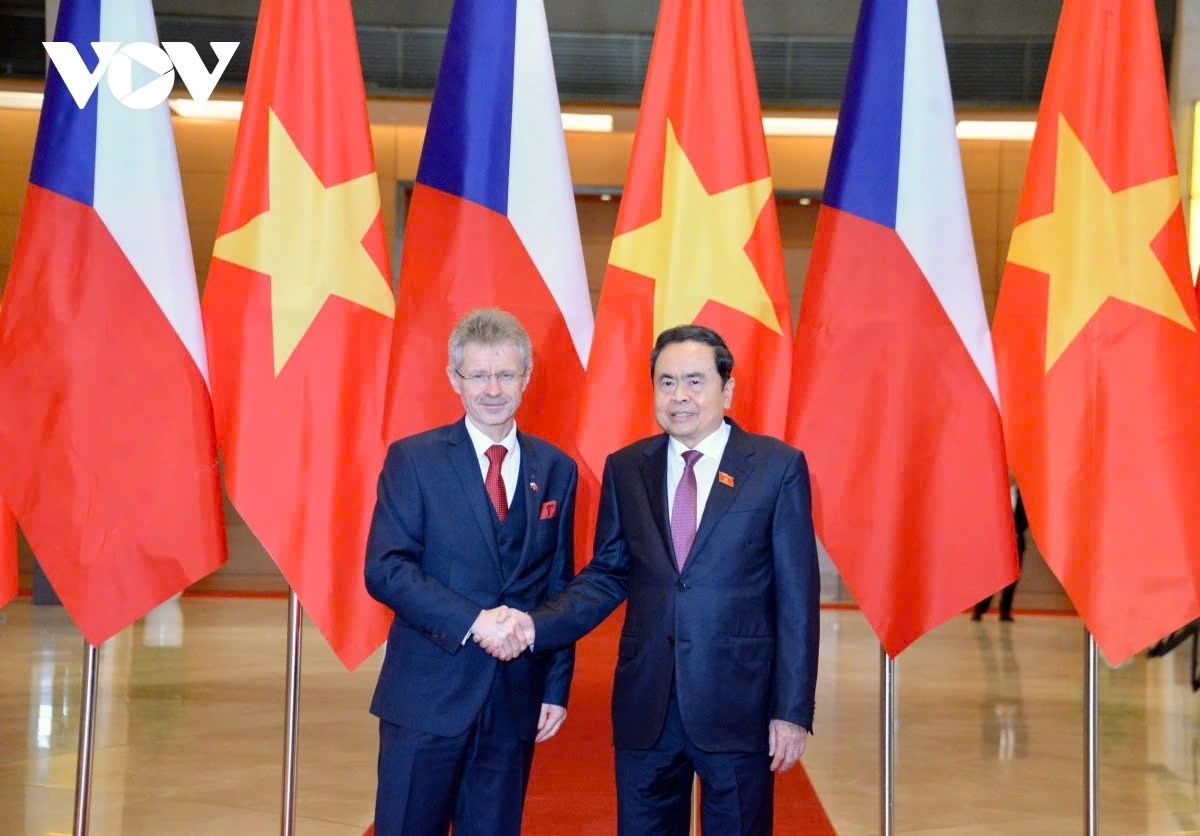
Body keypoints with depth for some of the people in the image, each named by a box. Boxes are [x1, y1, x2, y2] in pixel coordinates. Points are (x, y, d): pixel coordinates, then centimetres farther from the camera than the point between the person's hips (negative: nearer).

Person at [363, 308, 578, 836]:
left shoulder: (555, 469, 6)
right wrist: (472, 623, -20)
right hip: (428, 692, -3)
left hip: (516, 697, 3)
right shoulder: (413, 459, -3)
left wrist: (557, 686, 4)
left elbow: (560, 587, 9)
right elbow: (384, 569, -11)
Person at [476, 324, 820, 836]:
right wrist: (537, 626, -8)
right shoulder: (625, 469, 6)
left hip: (737, 702, -3)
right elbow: (607, 576, 9)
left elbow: (796, 596, -4)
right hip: (645, 704, 3)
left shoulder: (777, 466, -4)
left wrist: (793, 709, -7)